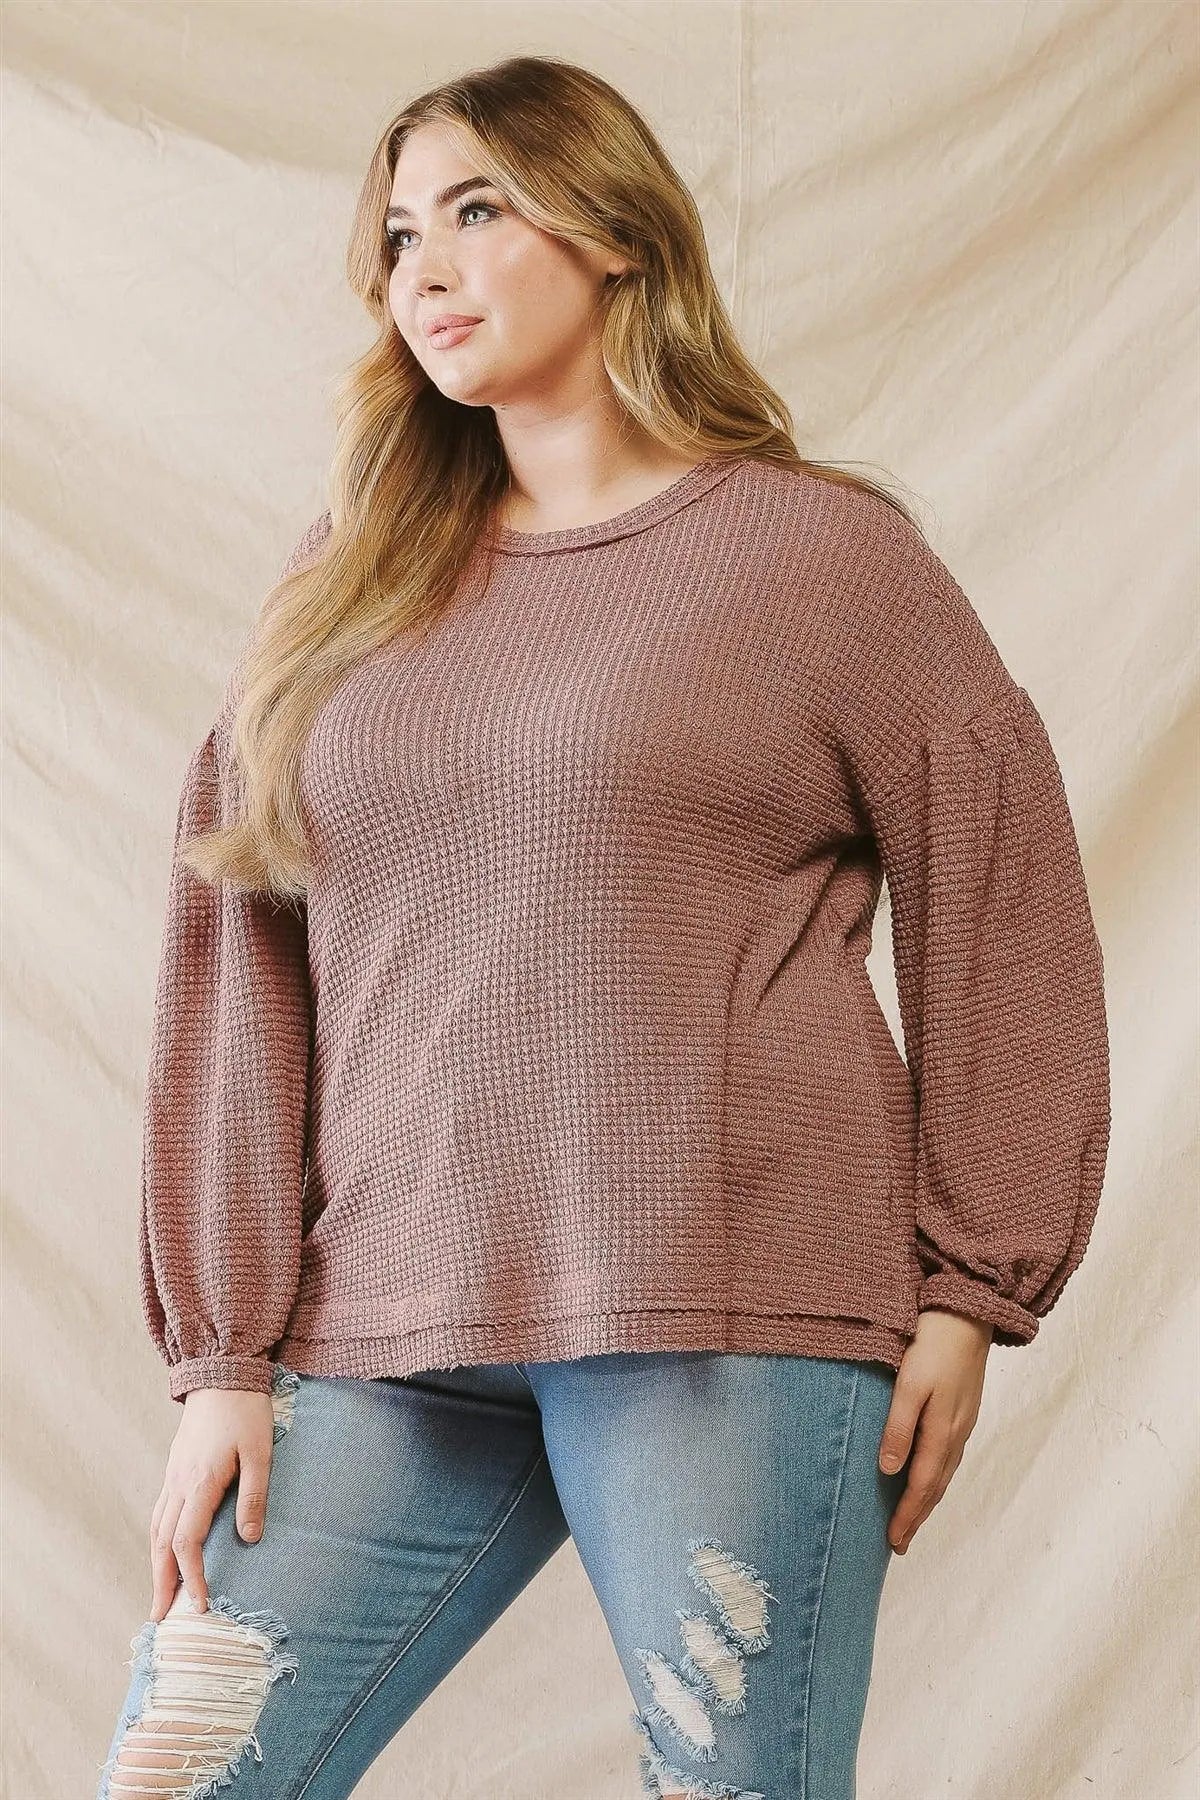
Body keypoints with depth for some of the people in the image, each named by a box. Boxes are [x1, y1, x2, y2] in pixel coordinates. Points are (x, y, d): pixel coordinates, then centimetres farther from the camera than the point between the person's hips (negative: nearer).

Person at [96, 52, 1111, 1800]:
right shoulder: (346, 587, 14)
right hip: (385, 1349, 4)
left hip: (728, 1327, -4)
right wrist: (225, 1353, 5)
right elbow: (242, 967, 10)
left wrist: (967, 1293, 0)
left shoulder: (824, 552, 4)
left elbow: (1001, 918, 4)